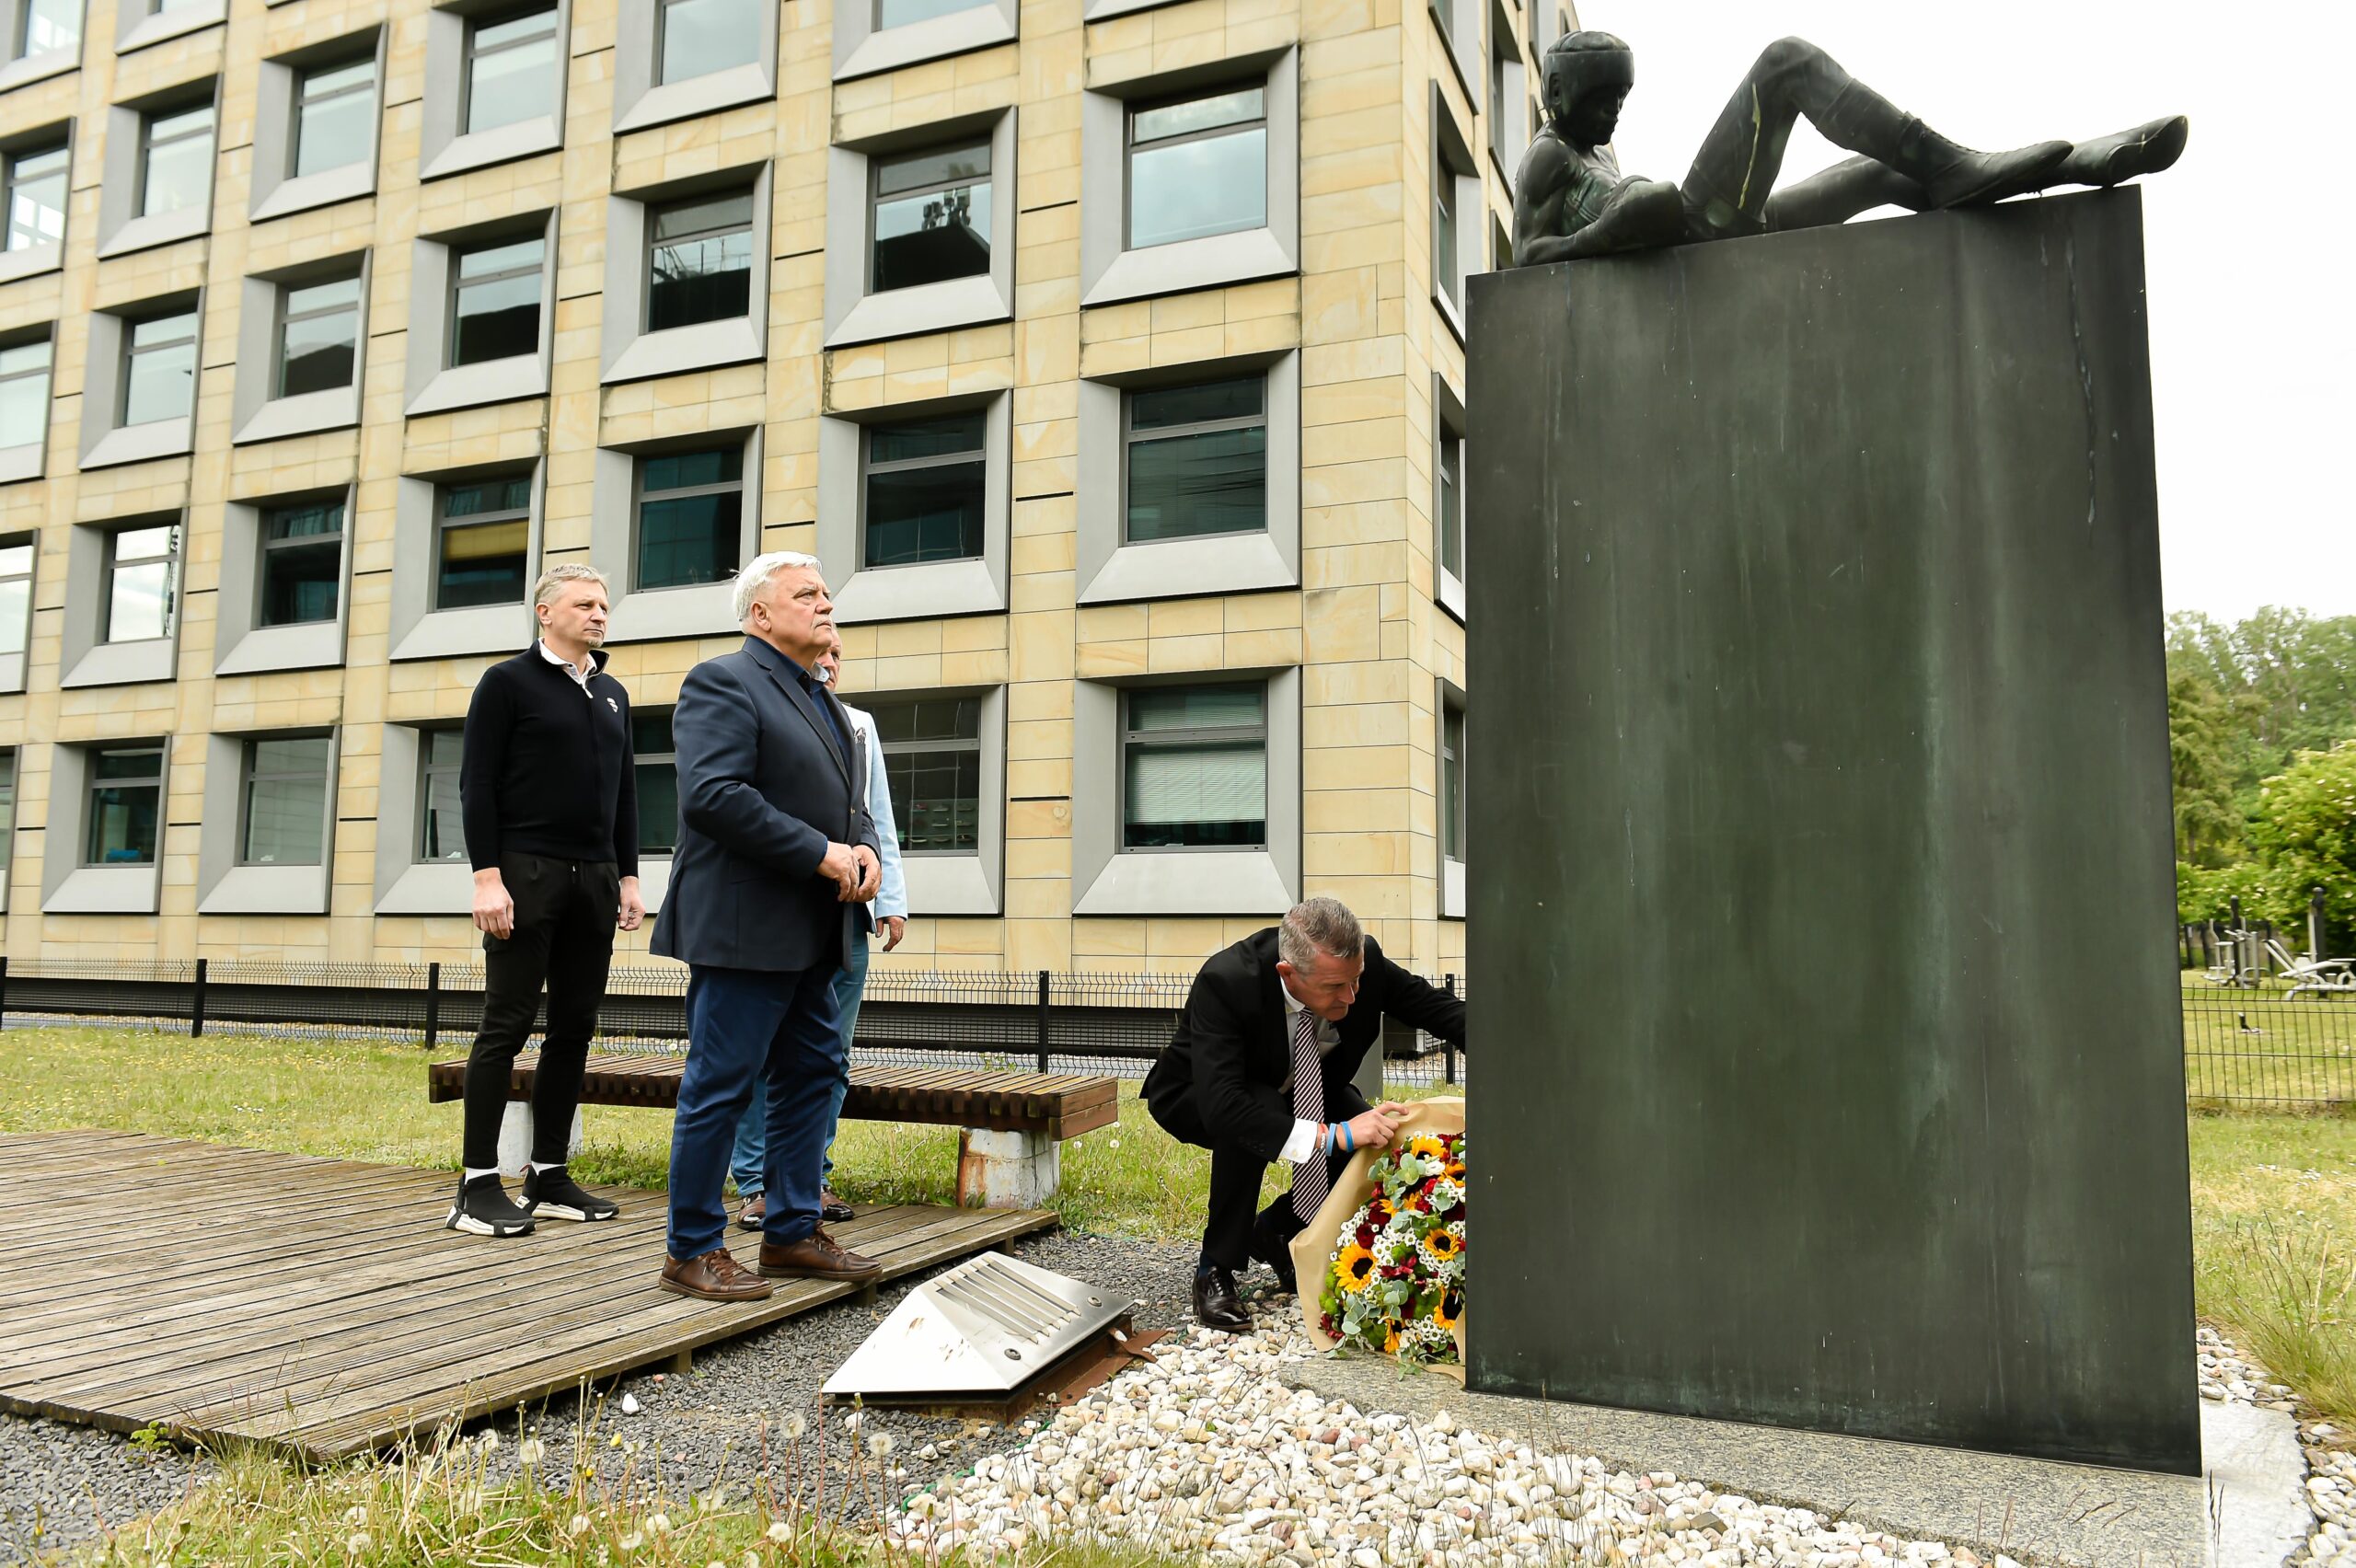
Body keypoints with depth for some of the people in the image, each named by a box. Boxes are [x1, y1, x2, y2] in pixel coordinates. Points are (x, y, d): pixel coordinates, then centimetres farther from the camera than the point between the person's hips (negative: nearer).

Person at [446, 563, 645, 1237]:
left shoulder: (613, 694, 17)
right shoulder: (508, 682, -1)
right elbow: (477, 785, -7)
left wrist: (628, 877, 11)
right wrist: (487, 876, -15)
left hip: (594, 879, 6)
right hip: (527, 876, -6)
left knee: (574, 1028, 7)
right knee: (506, 1026, -4)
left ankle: (548, 1176, 14)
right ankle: (478, 1186, 2)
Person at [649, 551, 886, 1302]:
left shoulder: (821, 699, 20)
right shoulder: (723, 683, -8)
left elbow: (849, 803, 22)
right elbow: (714, 795, -21)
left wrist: (865, 850, -1)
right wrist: (821, 854, -20)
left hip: (810, 934, 10)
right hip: (744, 927, -9)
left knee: (812, 1076, 13)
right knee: (720, 1086, -2)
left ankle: (793, 1233, 25)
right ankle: (692, 1252, 10)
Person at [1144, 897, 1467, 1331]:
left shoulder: (1365, 959, -26)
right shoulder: (1225, 982, -40)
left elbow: (1432, 1005, -11)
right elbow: (1221, 1105, -47)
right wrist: (1331, 1135, -51)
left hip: (1297, 1090, 5)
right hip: (1197, 1099, -5)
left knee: (1384, 1144, -17)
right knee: (1255, 1113, -38)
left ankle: (1274, 1230, 8)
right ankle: (1215, 1271, -17)